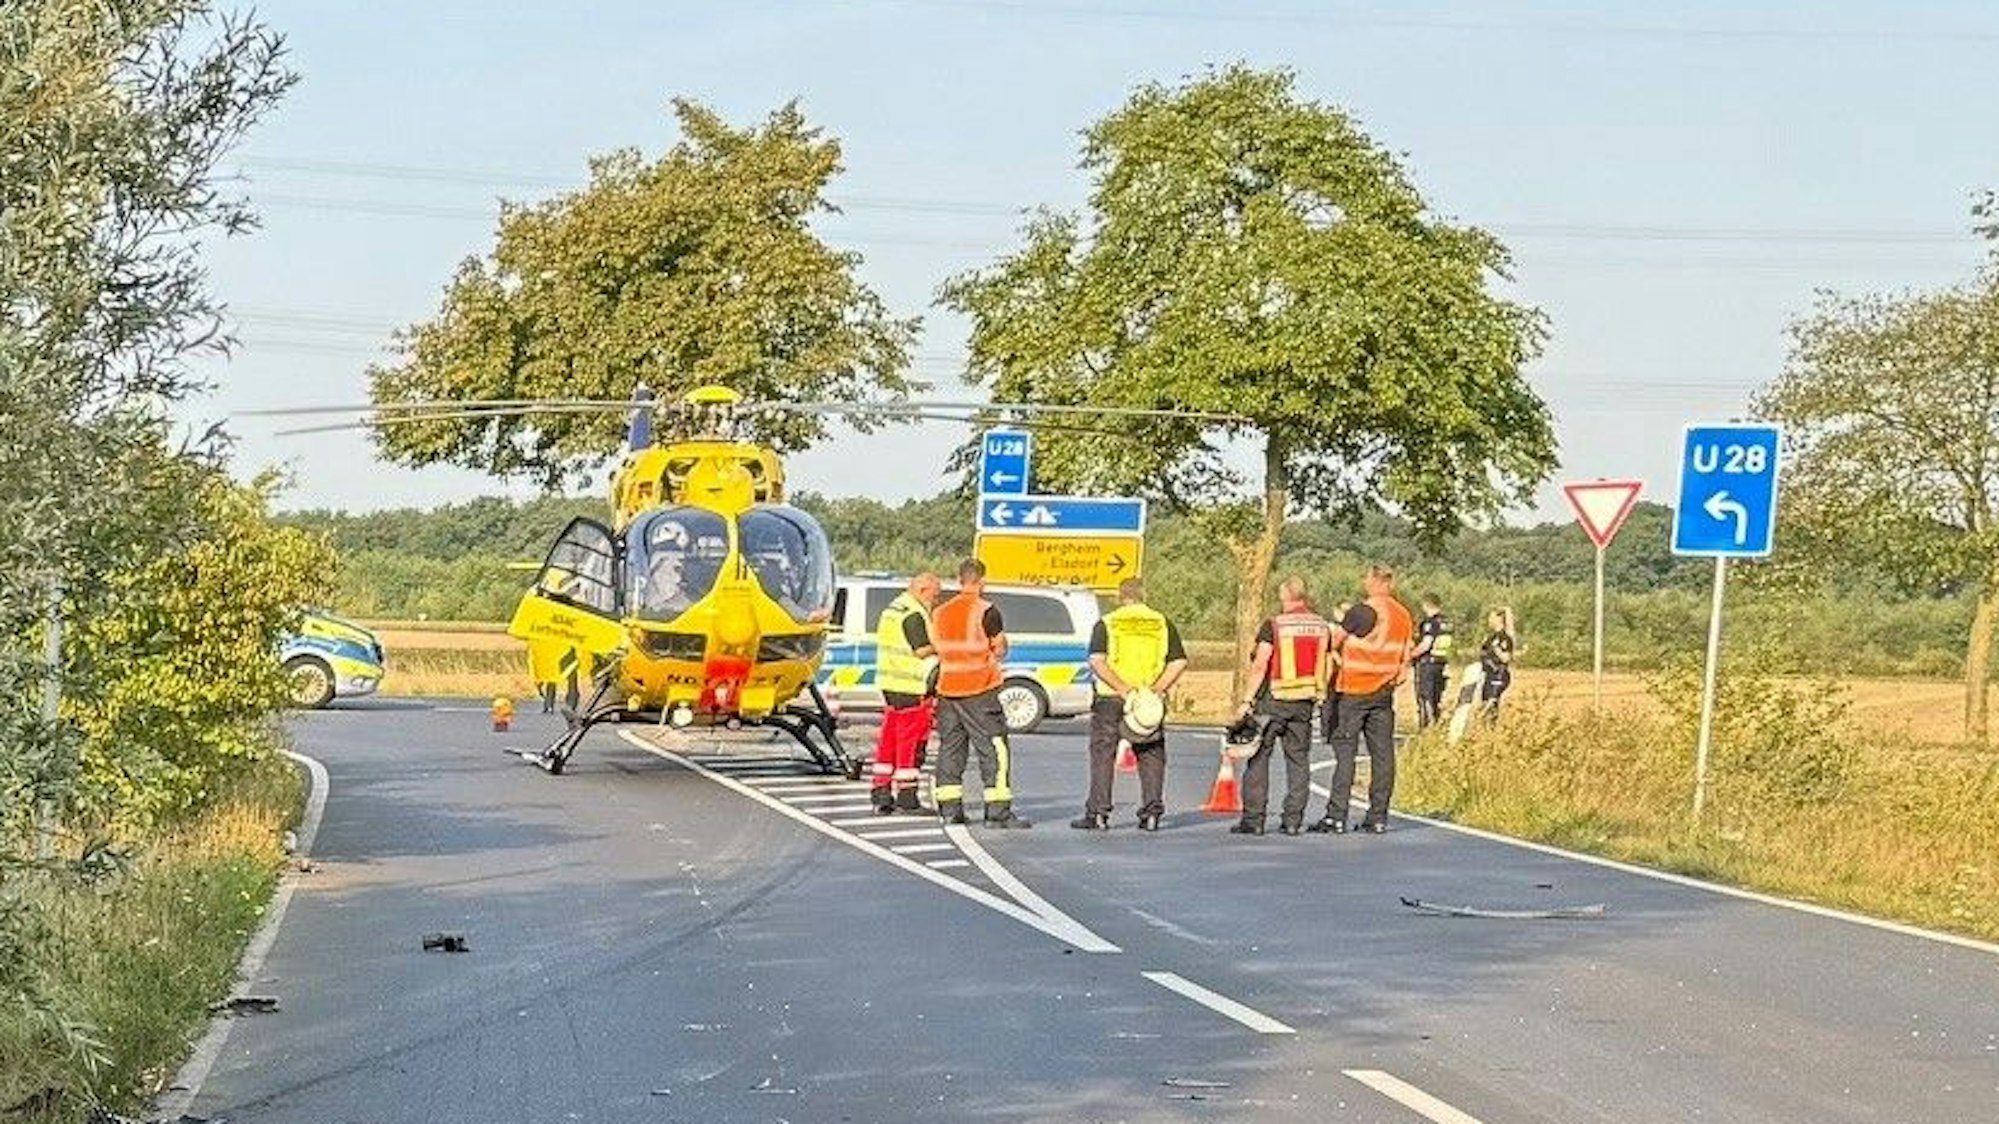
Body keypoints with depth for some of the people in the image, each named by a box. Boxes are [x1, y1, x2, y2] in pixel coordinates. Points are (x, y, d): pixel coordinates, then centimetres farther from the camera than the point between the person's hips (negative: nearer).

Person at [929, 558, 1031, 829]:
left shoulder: (939, 612, 8)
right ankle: (998, 811, -9)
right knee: (994, 750, -3)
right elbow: (1000, 650, -7)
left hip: (947, 688, 6)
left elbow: (938, 648, 12)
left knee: (950, 748, 13)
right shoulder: (986, 612, -11)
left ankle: (949, 808, 12)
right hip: (979, 690, -6)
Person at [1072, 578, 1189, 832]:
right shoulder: (1162, 623, 8)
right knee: (1151, 756, 10)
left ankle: (1097, 813, 2)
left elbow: (1097, 661, -12)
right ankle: (1151, 813, 6)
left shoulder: (1106, 623, 1)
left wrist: (1124, 689, -14)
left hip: (1111, 698, -2)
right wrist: (1156, 689, -5)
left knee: (1103, 754, 5)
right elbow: (1179, 661, 0)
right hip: (1151, 703, 2)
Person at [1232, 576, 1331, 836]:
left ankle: (1253, 819, 1)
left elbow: (1260, 665, -13)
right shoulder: (1321, 626, 6)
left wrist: (1248, 700, -10)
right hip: (1305, 702, 4)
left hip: (1273, 700, -4)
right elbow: (1327, 664, 10)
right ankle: (1292, 820, 7)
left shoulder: (1273, 626, -9)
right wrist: (1320, 694, 21)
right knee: (1298, 759, 10)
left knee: (1258, 757, 4)